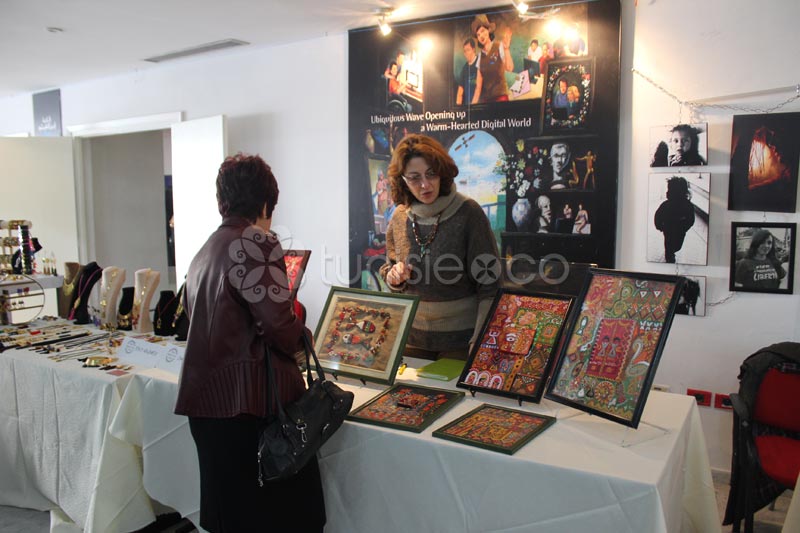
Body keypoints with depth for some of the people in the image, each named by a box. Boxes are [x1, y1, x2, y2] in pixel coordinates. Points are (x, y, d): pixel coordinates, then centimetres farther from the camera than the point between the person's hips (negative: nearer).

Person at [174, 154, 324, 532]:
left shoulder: (203, 253, 12)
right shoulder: (255, 243, -13)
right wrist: (302, 336, 0)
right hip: (250, 401, -8)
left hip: (208, 400, 9)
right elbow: (278, 321, -21)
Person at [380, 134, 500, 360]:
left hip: (461, 338, -4)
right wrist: (393, 277, -10)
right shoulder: (399, 217, 0)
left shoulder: (468, 213, -13)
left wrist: (479, 342, -17)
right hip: (413, 337, 4)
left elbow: (490, 284, -12)